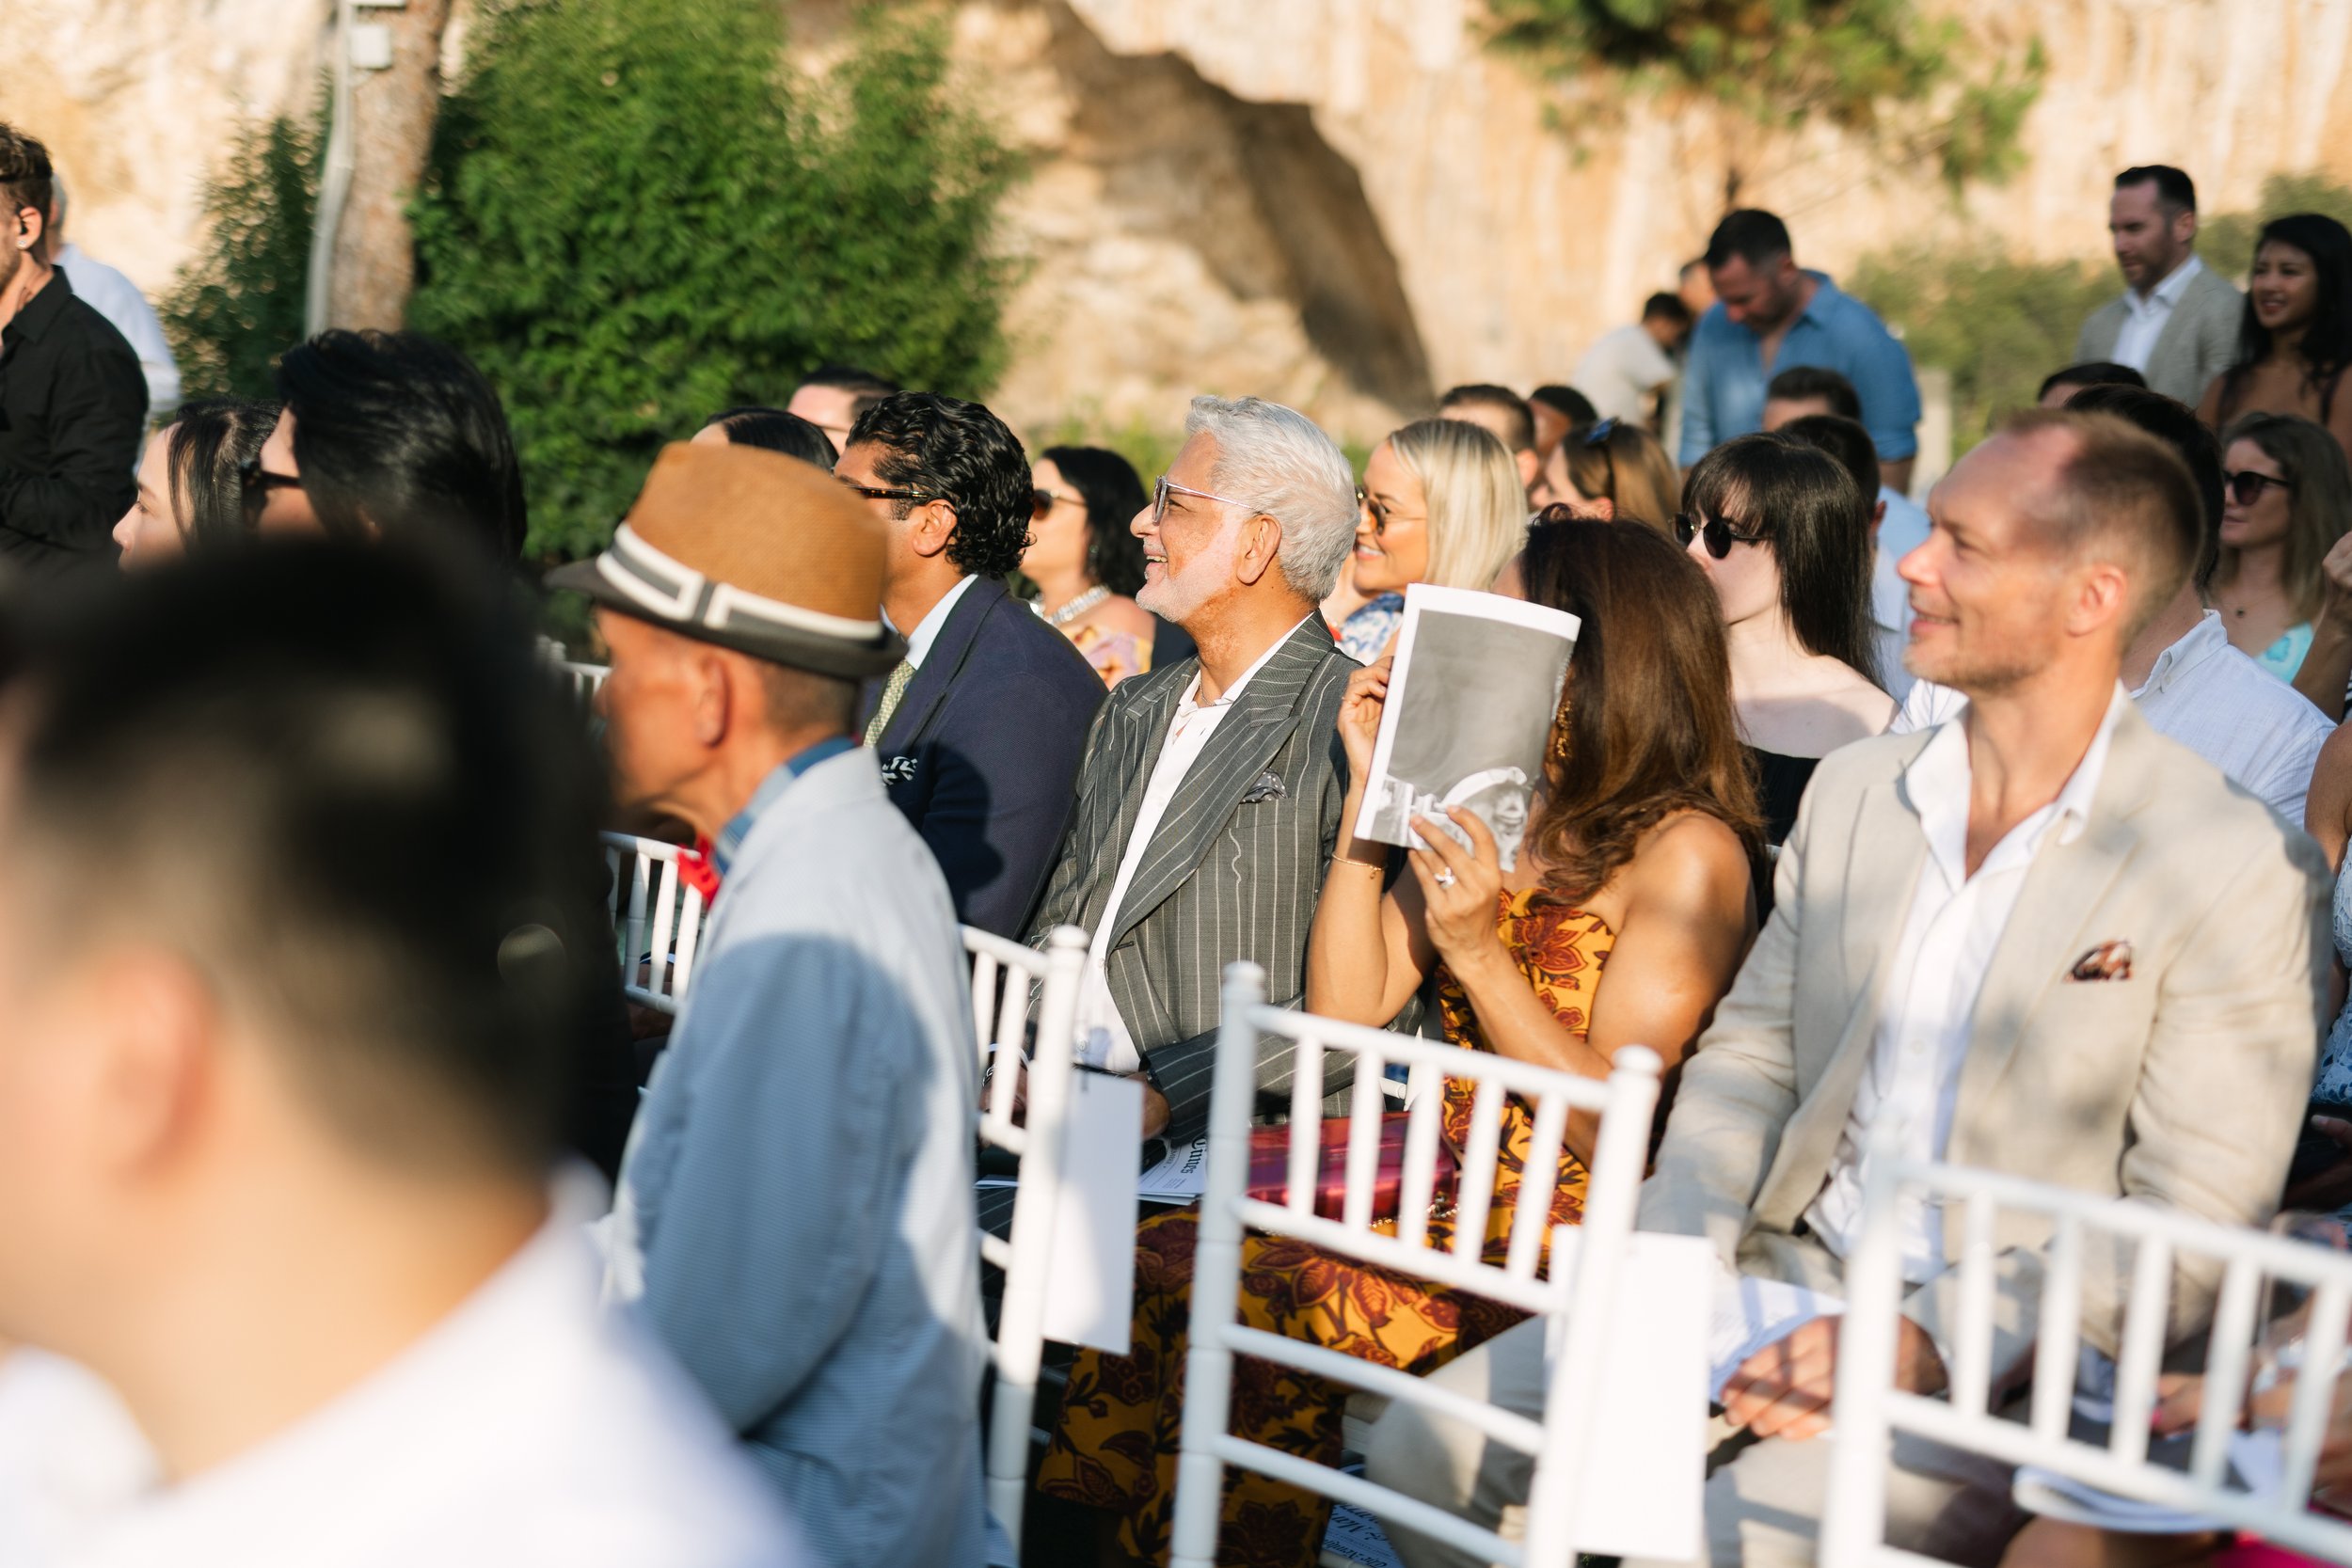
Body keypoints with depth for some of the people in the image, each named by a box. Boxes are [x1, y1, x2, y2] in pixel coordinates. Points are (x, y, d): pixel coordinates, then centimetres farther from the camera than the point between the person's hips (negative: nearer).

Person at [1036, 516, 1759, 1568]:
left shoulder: (1686, 851, -9)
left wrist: (1477, 955, -20)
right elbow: (1347, 1007, 8)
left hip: (1563, 1243, -7)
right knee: (1158, 1259, -16)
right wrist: (1369, 790, 5)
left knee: (1253, 1303, -27)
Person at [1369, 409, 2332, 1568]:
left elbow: (2193, 1225, -12)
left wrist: (1933, 1344, -21)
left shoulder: (2242, 872, -10)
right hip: (1787, 1286, 6)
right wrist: (1675, 1259, -4)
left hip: (2009, 1366, -6)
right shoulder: (1852, 790, 11)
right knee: (1426, 1449, -8)